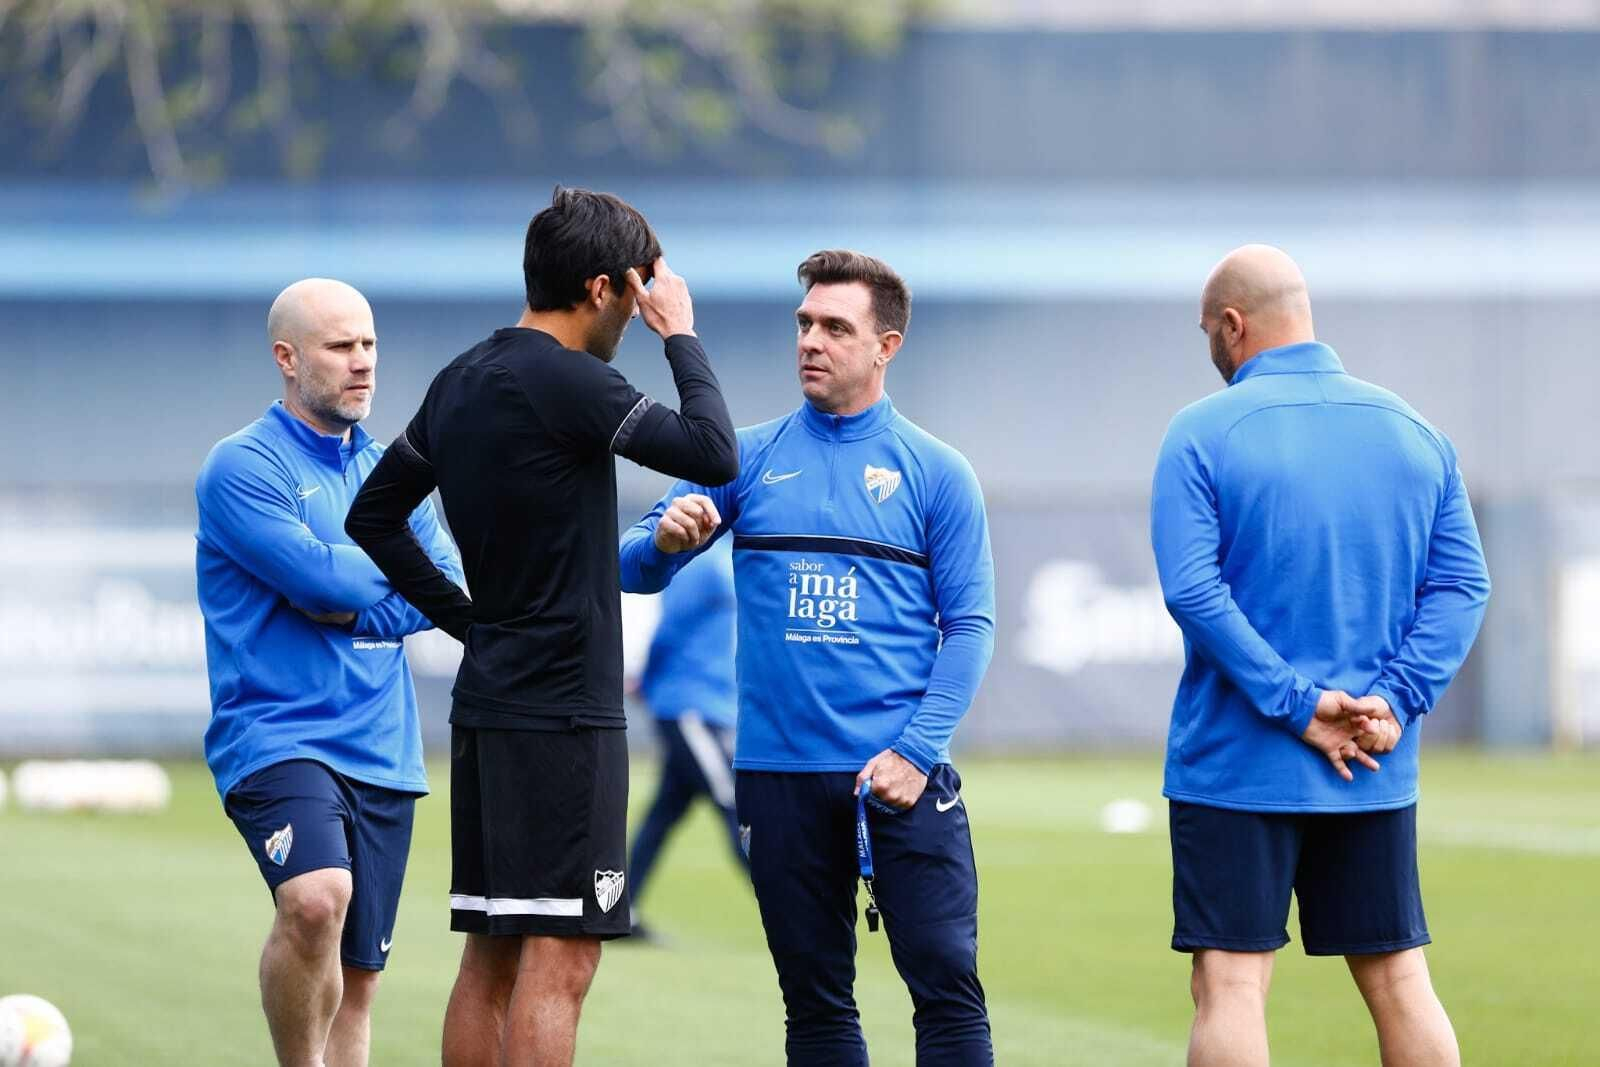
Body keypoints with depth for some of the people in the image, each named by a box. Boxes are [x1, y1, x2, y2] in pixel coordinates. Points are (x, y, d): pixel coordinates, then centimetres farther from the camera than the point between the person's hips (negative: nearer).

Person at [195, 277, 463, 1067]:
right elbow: (320, 578, -16)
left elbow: (451, 588, 5)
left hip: (383, 756, 7)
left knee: (358, 975, 5)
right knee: (316, 899, -31)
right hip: (277, 737, -6)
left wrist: (355, 606, -10)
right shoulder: (244, 466, -5)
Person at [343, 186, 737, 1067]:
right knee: (558, 960, -9)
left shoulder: (462, 381, 12)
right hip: (563, 713, -9)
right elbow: (714, 454, -16)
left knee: (490, 958, 10)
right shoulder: (566, 382, -15)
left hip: (486, 706, 9)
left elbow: (373, 515, 20)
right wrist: (681, 336, -3)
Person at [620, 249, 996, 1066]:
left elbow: (968, 625, 1)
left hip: (900, 774, -2)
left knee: (947, 983, -10)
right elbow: (635, 569, 7)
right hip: (779, 775, 2)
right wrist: (666, 540, -18)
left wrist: (917, 751, -12)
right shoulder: (749, 458, 9)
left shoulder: (935, 473, 4)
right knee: (814, 999, 7)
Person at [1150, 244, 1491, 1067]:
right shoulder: (1415, 432, 8)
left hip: (1237, 772, -4)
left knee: (1230, 984, -3)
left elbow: (1191, 588, -16)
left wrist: (1295, 705, -16)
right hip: (1377, 781, 4)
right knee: (1397, 978, 9)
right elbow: (1461, 587, 2)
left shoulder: (1203, 435, -7)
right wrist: (1395, 703, -6)